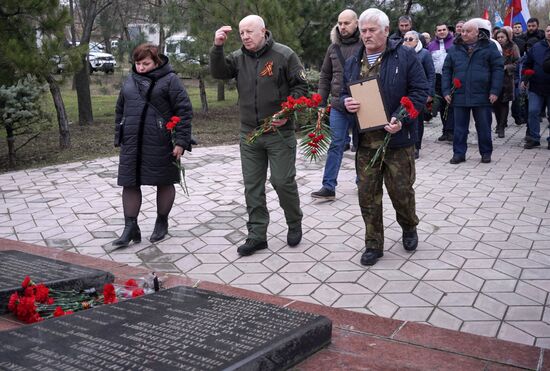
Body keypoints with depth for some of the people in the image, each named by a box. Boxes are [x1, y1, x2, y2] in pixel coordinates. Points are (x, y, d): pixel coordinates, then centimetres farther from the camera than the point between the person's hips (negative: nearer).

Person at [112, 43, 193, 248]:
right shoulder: (130, 81, 13)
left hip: (160, 144, -5)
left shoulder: (169, 80, -4)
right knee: (130, 183, 3)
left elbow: (184, 110, -8)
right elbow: (120, 110, 21)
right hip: (132, 144, 5)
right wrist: (119, 138, 17)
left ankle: (162, 223, 25)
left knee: (164, 182, 7)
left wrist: (181, 141, -14)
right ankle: (130, 228, 11)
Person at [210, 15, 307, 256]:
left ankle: (295, 224, 24)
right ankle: (257, 235, 16)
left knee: (283, 181, -1)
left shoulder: (284, 55, -5)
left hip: (279, 132, -4)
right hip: (249, 134, 5)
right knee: (252, 186, 6)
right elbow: (218, 73, -4)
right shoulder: (239, 57, 7)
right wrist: (217, 48, -18)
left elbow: (300, 86, -5)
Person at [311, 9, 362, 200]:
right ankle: (328, 187, 6)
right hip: (337, 106, 3)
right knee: (335, 145, 4)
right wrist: (321, 103, 8)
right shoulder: (333, 47, 7)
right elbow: (325, 76, 12)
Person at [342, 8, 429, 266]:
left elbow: (420, 90, -6)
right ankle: (373, 245, 19)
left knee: (401, 191, 7)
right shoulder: (353, 63, 11)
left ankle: (409, 228, 37)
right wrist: (346, 102, -6)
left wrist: (401, 119, -19)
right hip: (365, 143, 4)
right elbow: (343, 93, 19)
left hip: (397, 139, -3)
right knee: (368, 195, 5)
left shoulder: (405, 56, -3)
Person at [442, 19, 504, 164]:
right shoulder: (455, 48, 8)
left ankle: (486, 152, 20)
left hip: (482, 96, -2)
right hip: (459, 96, 2)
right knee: (460, 127, 6)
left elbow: (498, 69, -1)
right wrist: (446, 91, 1)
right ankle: (459, 153, 15)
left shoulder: (489, 47, 1)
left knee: (484, 126, 8)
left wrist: (495, 91, -9)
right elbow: (446, 70, 10)